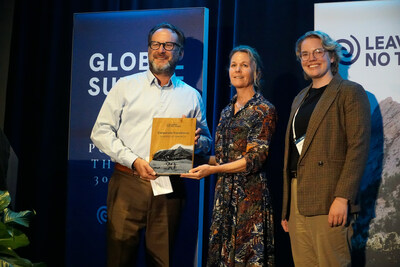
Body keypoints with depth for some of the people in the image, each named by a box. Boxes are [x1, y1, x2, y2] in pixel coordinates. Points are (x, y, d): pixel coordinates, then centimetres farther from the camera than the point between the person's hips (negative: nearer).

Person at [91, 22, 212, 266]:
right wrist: (134, 160, -11)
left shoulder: (192, 96, 14)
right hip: (128, 183, -1)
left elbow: (207, 142, 18)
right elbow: (101, 132, 2)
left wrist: (197, 141, -7)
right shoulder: (126, 86, 8)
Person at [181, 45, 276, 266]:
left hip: (250, 193, -6)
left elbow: (256, 158, -13)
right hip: (224, 192, 6)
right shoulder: (227, 112, 16)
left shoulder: (263, 110, -4)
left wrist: (213, 169, -20)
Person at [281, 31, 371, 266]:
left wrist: (342, 198, -19)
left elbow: (358, 148, -10)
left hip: (328, 202, -6)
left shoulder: (350, 92, 0)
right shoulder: (300, 99, 21)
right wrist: (286, 207, 16)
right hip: (297, 200, 7)